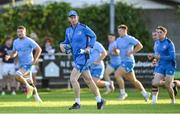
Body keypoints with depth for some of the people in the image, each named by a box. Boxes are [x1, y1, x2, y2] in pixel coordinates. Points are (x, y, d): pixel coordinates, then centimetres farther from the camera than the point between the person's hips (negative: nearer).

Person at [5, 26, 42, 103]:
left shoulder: (29, 41, -11)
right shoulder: (15, 42, 9)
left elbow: (39, 49, -10)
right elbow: (14, 53, 19)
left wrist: (34, 60, -14)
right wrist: (9, 56, -3)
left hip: (28, 64, -7)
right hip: (21, 65, 7)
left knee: (17, 75, -27)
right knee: (30, 83, 11)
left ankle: (28, 87, -8)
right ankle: (36, 97, 19)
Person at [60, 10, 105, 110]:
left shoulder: (83, 28, -8)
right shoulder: (68, 30, 11)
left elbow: (93, 36, 0)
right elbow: (67, 43, 20)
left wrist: (89, 47, -11)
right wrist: (62, 45, -2)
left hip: (83, 56, -8)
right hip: (76, 57, 8)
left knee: (73, 78, -15)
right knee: (88, 80, 13)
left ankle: (77, 103, -9)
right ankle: (99, 100, 22)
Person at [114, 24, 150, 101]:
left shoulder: (129, 39, -10)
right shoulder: (118, 40, 12)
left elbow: (140, 46, -14)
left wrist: (131, 52, -18)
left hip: (129, 61, -8)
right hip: (123, 62, 8)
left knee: (117, 74, -22)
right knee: (133, 81, 13)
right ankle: (145, 94, 26)